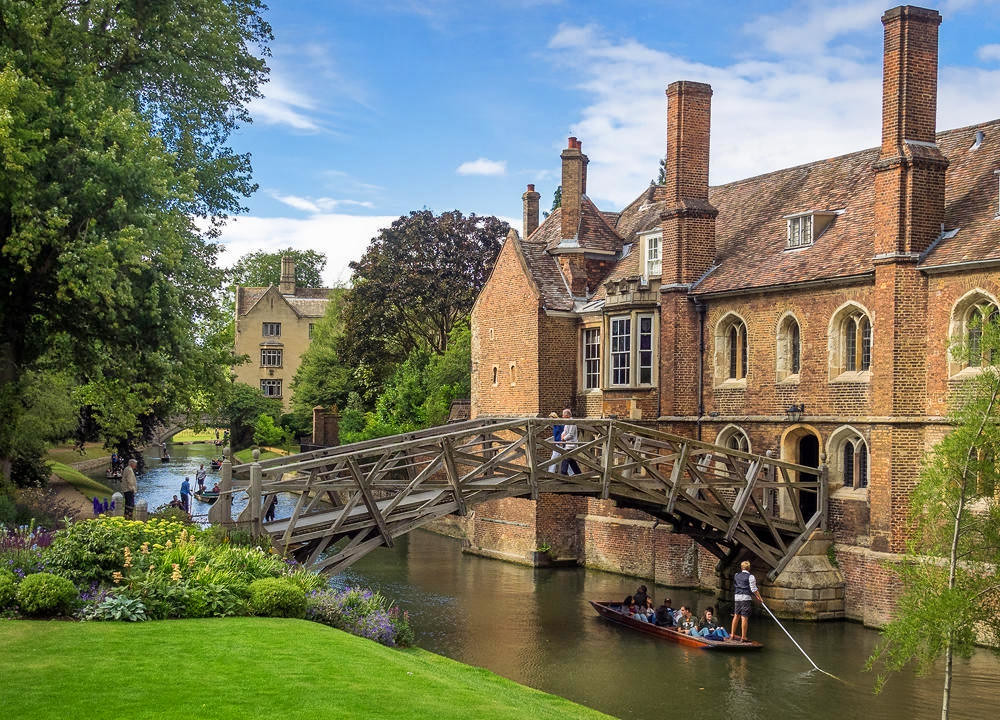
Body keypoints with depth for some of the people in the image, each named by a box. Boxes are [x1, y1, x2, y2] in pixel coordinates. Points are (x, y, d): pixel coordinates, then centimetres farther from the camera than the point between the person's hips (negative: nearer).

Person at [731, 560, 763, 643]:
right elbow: (753, 589, -10)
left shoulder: (736, 575, 11)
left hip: (737, 596, 6)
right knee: (744, 617, -5)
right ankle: (743, 637, -4)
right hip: (746, 598, -6)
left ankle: (732, 634, 21)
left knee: (736, 615, 15)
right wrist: (759, 598, 1)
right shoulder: (750, 576, -7)